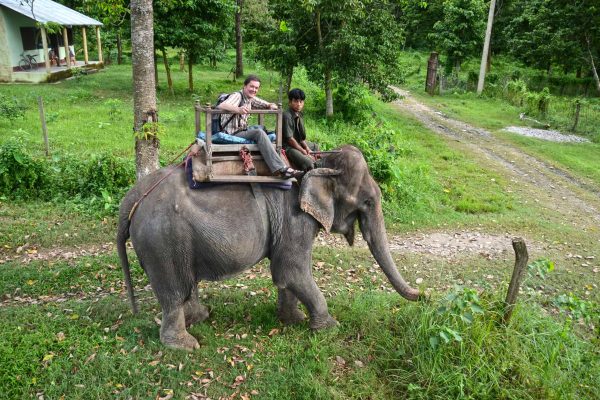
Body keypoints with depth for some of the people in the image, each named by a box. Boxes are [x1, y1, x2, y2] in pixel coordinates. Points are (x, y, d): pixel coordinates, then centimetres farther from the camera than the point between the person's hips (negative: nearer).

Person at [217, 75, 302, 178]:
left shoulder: (251, 98, 11)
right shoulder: (237, 96, -13)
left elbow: (267, 104, 17)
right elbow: (221, 106, -32)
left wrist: (272, 106, -9)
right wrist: (238, 110, -52)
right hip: (232, 134, -9)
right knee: (259, 132, -28)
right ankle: (281, 169, -35)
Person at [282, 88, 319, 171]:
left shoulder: (299, 115, 6)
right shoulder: (287, 116, -20)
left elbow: (301, 136, 11)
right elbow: (289, 138, -21)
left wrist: (307, 149, 0)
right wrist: (304, 152, -15)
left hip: (298, 143, 10)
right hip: (288, 146, -10)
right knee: (308, 163, -29)